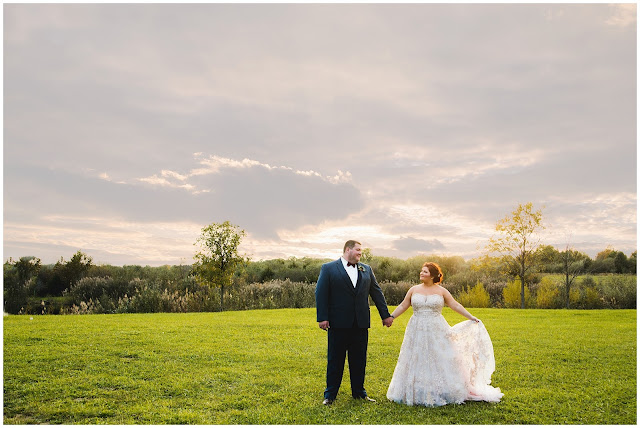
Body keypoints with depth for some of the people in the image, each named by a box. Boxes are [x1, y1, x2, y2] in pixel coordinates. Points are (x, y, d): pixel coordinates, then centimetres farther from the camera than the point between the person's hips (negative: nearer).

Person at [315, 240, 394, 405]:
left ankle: (359, 392, 24)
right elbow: (321, 294, -5)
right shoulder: (328, 268, -1)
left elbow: (377, 292, 16)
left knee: (359, 360, 11)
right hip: (338, 324, -4)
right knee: (335, 360, 4)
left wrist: (385, 315, 14)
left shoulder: (366, 269, 13)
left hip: (361, 324, 4)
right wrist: (322, 318, -12)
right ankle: (330, 395, 15)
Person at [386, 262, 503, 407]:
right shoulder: (414, 290, 6)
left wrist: (471, 317, -3)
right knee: (417, 362, 4)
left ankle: (440, 393, 13)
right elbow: (403, 306, 10)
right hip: (417, 332, 2)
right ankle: (417, 394, 14)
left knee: (439, 362, 1)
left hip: (436, 332, -1)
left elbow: (455, 305, 2)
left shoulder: (441, 291, 1)